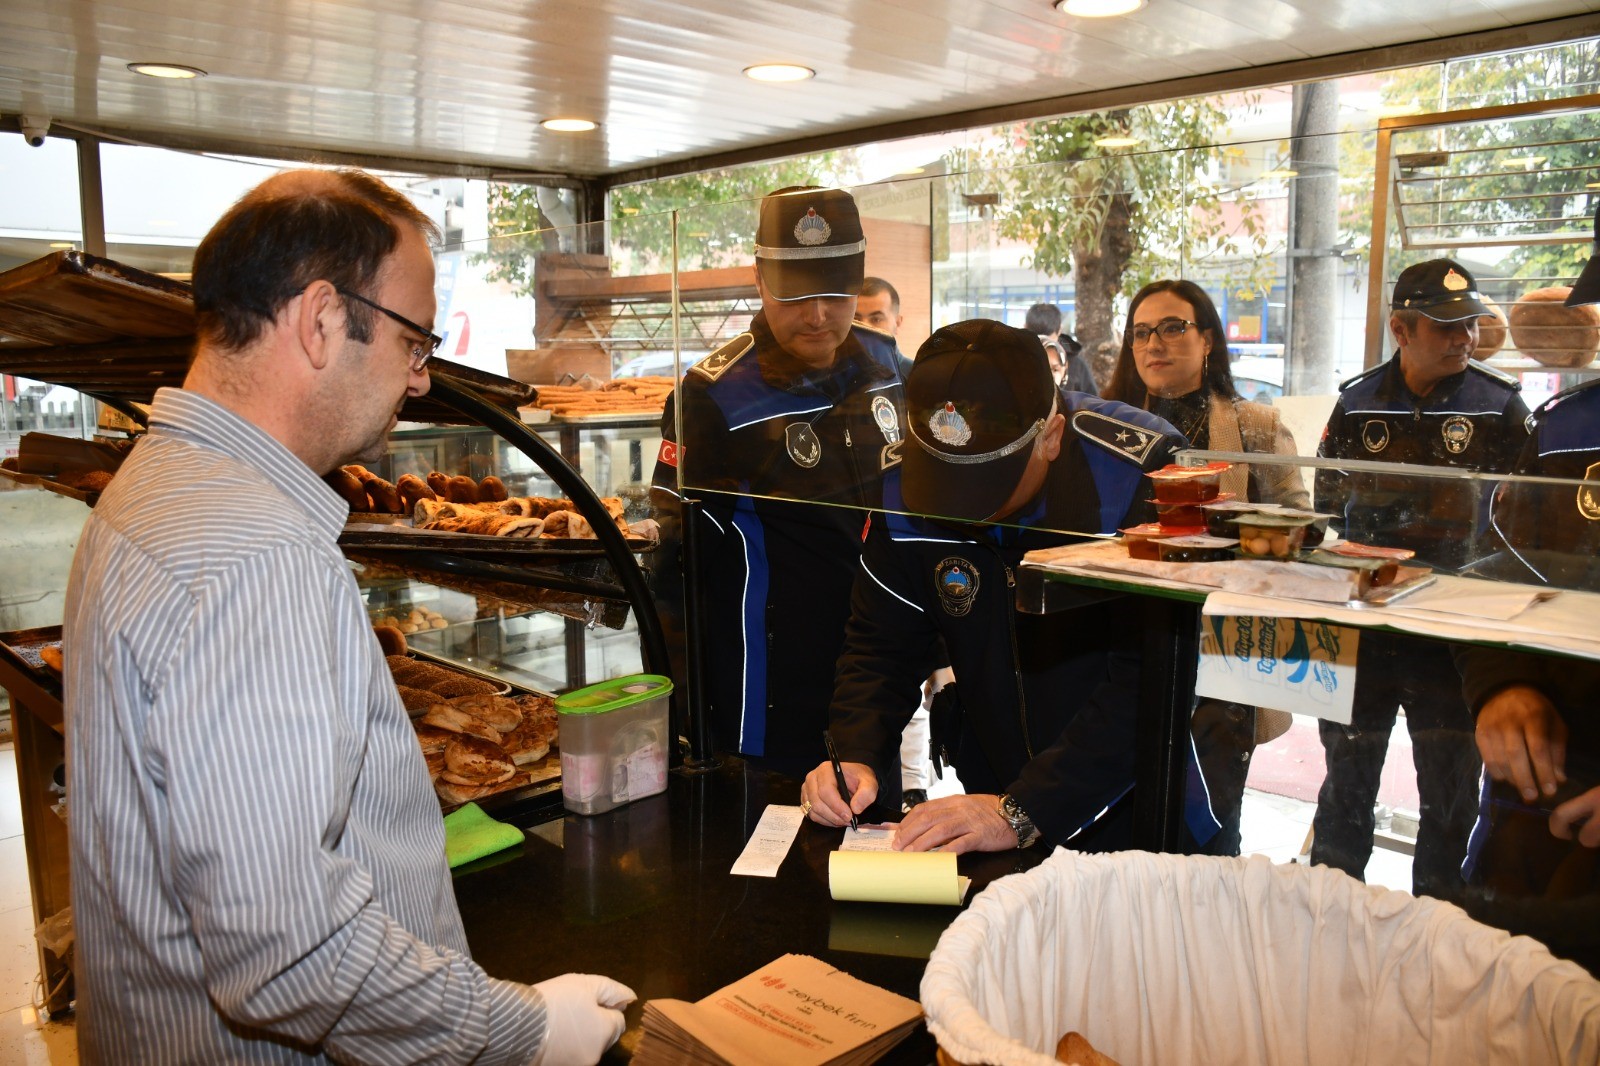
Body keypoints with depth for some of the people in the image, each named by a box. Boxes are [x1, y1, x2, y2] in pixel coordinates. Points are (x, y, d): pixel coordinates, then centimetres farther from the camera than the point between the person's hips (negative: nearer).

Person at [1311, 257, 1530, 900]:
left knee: (1450, 782, 7)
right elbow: (1327, 506, 11)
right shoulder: (1357, 404, 5)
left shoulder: (1501, 407, 0)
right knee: (1347, 773, 14)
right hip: (1361, 617, 2)